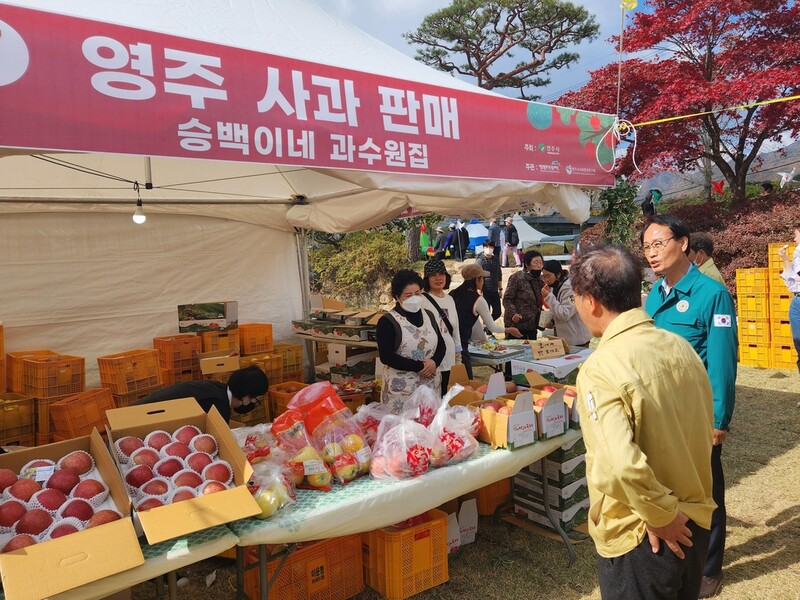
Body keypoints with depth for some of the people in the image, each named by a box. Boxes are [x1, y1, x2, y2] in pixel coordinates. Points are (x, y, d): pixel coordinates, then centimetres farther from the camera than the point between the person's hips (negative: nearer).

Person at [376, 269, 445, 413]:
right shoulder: (387, 321, -8)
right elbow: (386, 356, -15)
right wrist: (419, 367, -16)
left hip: (431, 386, 5)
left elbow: (441, 344, 14)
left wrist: (434, 362, -8)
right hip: (401, 389, -5)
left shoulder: (428, 315, 10)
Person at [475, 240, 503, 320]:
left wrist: (500, 288, 19)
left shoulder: (496, 259, 11)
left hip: (494, 291, 6)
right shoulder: (480, 260, -7)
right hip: (485, 291, -6)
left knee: (498, 312, 8)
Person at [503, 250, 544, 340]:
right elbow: (507, 299, -9)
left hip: (532, 326, 6)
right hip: (516, 324, -6)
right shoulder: (516, 278, -8)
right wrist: (513, 314, -26)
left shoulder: (540, 280, 12)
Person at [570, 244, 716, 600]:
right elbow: (704, 428, 9)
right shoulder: (681, 347, -2)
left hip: (639, 538, -6)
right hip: (694, 523, 7)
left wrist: (662, 517, -18)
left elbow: (622, 466, -36)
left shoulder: (601, 369, -25)